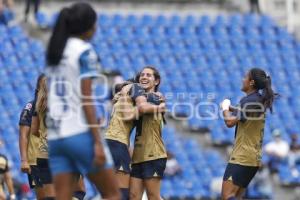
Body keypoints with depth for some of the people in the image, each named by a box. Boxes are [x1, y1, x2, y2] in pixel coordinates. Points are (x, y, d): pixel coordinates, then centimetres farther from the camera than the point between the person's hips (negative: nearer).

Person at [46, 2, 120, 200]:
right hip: (81, 133, -7)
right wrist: (98, 142, -14)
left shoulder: (54, 52, 15)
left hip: (56, 136, 7)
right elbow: (86, 99, -12)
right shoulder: (85, 51, -6)